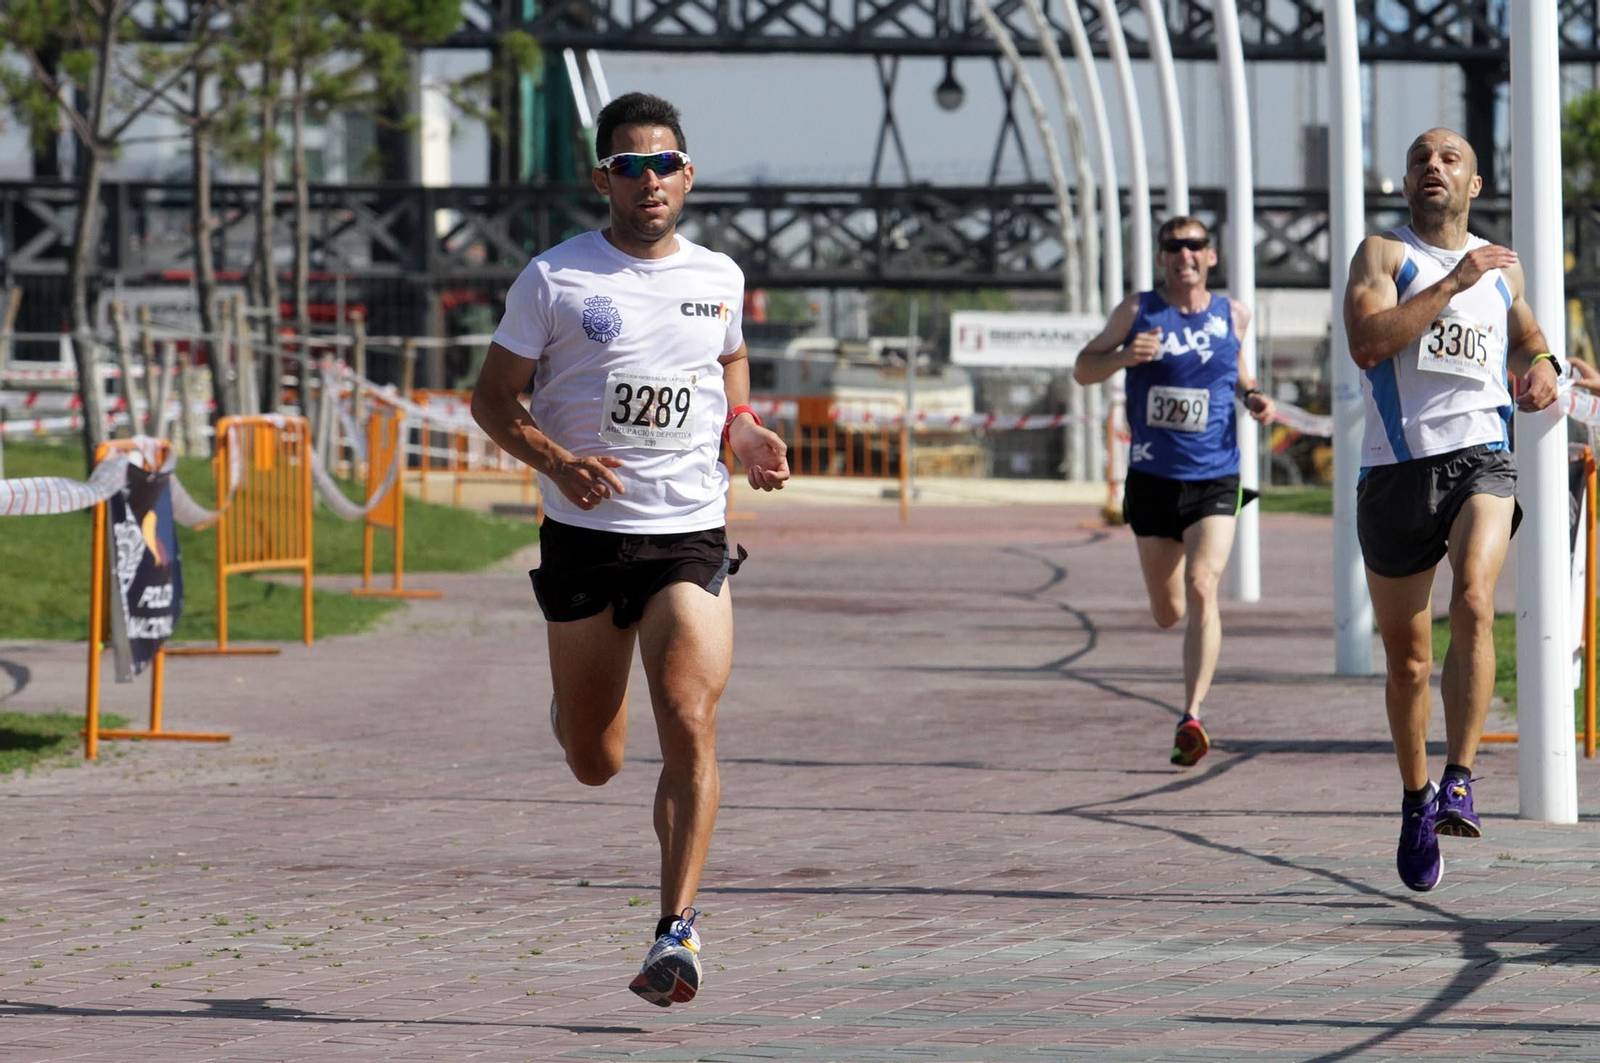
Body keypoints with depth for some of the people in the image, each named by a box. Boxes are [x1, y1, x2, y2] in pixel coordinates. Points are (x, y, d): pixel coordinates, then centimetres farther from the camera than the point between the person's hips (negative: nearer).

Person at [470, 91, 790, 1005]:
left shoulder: (718, 279, 6)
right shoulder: (556, 278, -3)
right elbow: (494, 397, 1)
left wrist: (746, 433, 6)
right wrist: (556, 461, -17)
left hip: (691, 534, 1)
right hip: (585, 534, -1)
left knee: (691, 725, -18)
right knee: (594, 764, 9)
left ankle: (678, 928, -15)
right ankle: (577, 701, 48)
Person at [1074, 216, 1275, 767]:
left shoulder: (1233, 315, 4)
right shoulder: (1137, 312, 0)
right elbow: (1082, 370, 5)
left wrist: (1252, 396, 2)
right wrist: (1123, 355, -16)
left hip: (1214, 479, -1)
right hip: (1152, 478, 1)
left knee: (1202, 589, -21)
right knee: (1167, 612, 11)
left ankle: (1191, 717, -24)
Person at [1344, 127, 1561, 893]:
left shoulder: (1501, 267, 15)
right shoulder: (1383, 255, 3)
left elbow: (1523, 331, 35)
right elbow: (1367, 340, -16)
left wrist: (1539, 363, 12)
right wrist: (1452, 283, -16)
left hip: (1480, 457, 1)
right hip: (1396, 465, -1)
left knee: (1474, 601, -27)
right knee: (1406, 658, 7)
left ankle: (1458, 783, -27)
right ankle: (1416, 803, 27)